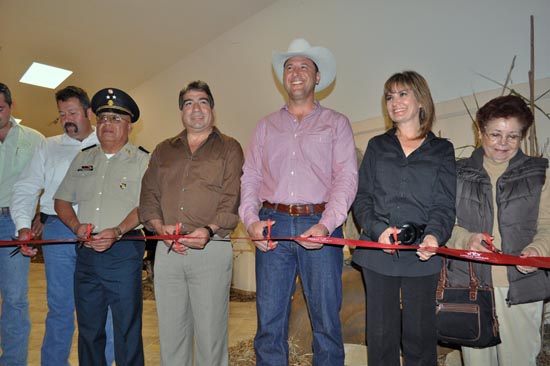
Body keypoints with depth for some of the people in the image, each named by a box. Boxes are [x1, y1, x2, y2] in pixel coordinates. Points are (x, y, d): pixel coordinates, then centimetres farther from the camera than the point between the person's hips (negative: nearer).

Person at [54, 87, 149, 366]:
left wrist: (116, 232, -21)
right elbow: (61, 200, 16)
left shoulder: (142, 160, 1)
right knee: (88, 327, 15)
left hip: (124, 251, -4)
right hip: (86, 252, 5)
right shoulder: (82, 159, 16)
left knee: (127, 327, 1)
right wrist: (77, 226, -3)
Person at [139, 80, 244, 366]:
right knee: (170, 330, 12)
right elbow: (148, 196, 12)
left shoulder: (229, 148, 7)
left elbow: (232, 199, -4)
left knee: (210, 331, 4)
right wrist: (161, 227, -6)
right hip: (167, 250, 4)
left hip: (212, 248, -3)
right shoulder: (163, 151, 19)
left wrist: (208, 231, -19)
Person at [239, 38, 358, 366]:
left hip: (320, 225, -2)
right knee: (269, 320, 6)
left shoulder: (336, 123, 10)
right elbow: (250, 177, 11)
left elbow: (347, 178, -1)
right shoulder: (266, 126, 18)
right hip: (273, 225, 2)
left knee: (326, 320, 4)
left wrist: (326, 225, -15)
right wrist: (251, 220, -6)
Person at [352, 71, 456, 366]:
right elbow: (361, 197, 4)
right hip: (378, 251, 1)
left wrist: (434, 235, -20)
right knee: (380, 331, 9)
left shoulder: (441, 150, 8)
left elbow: (444, 204, 0)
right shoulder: (377, 146, 11)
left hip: (422, 253, -1)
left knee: (420, 331, 9)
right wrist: (378, 229, -13)